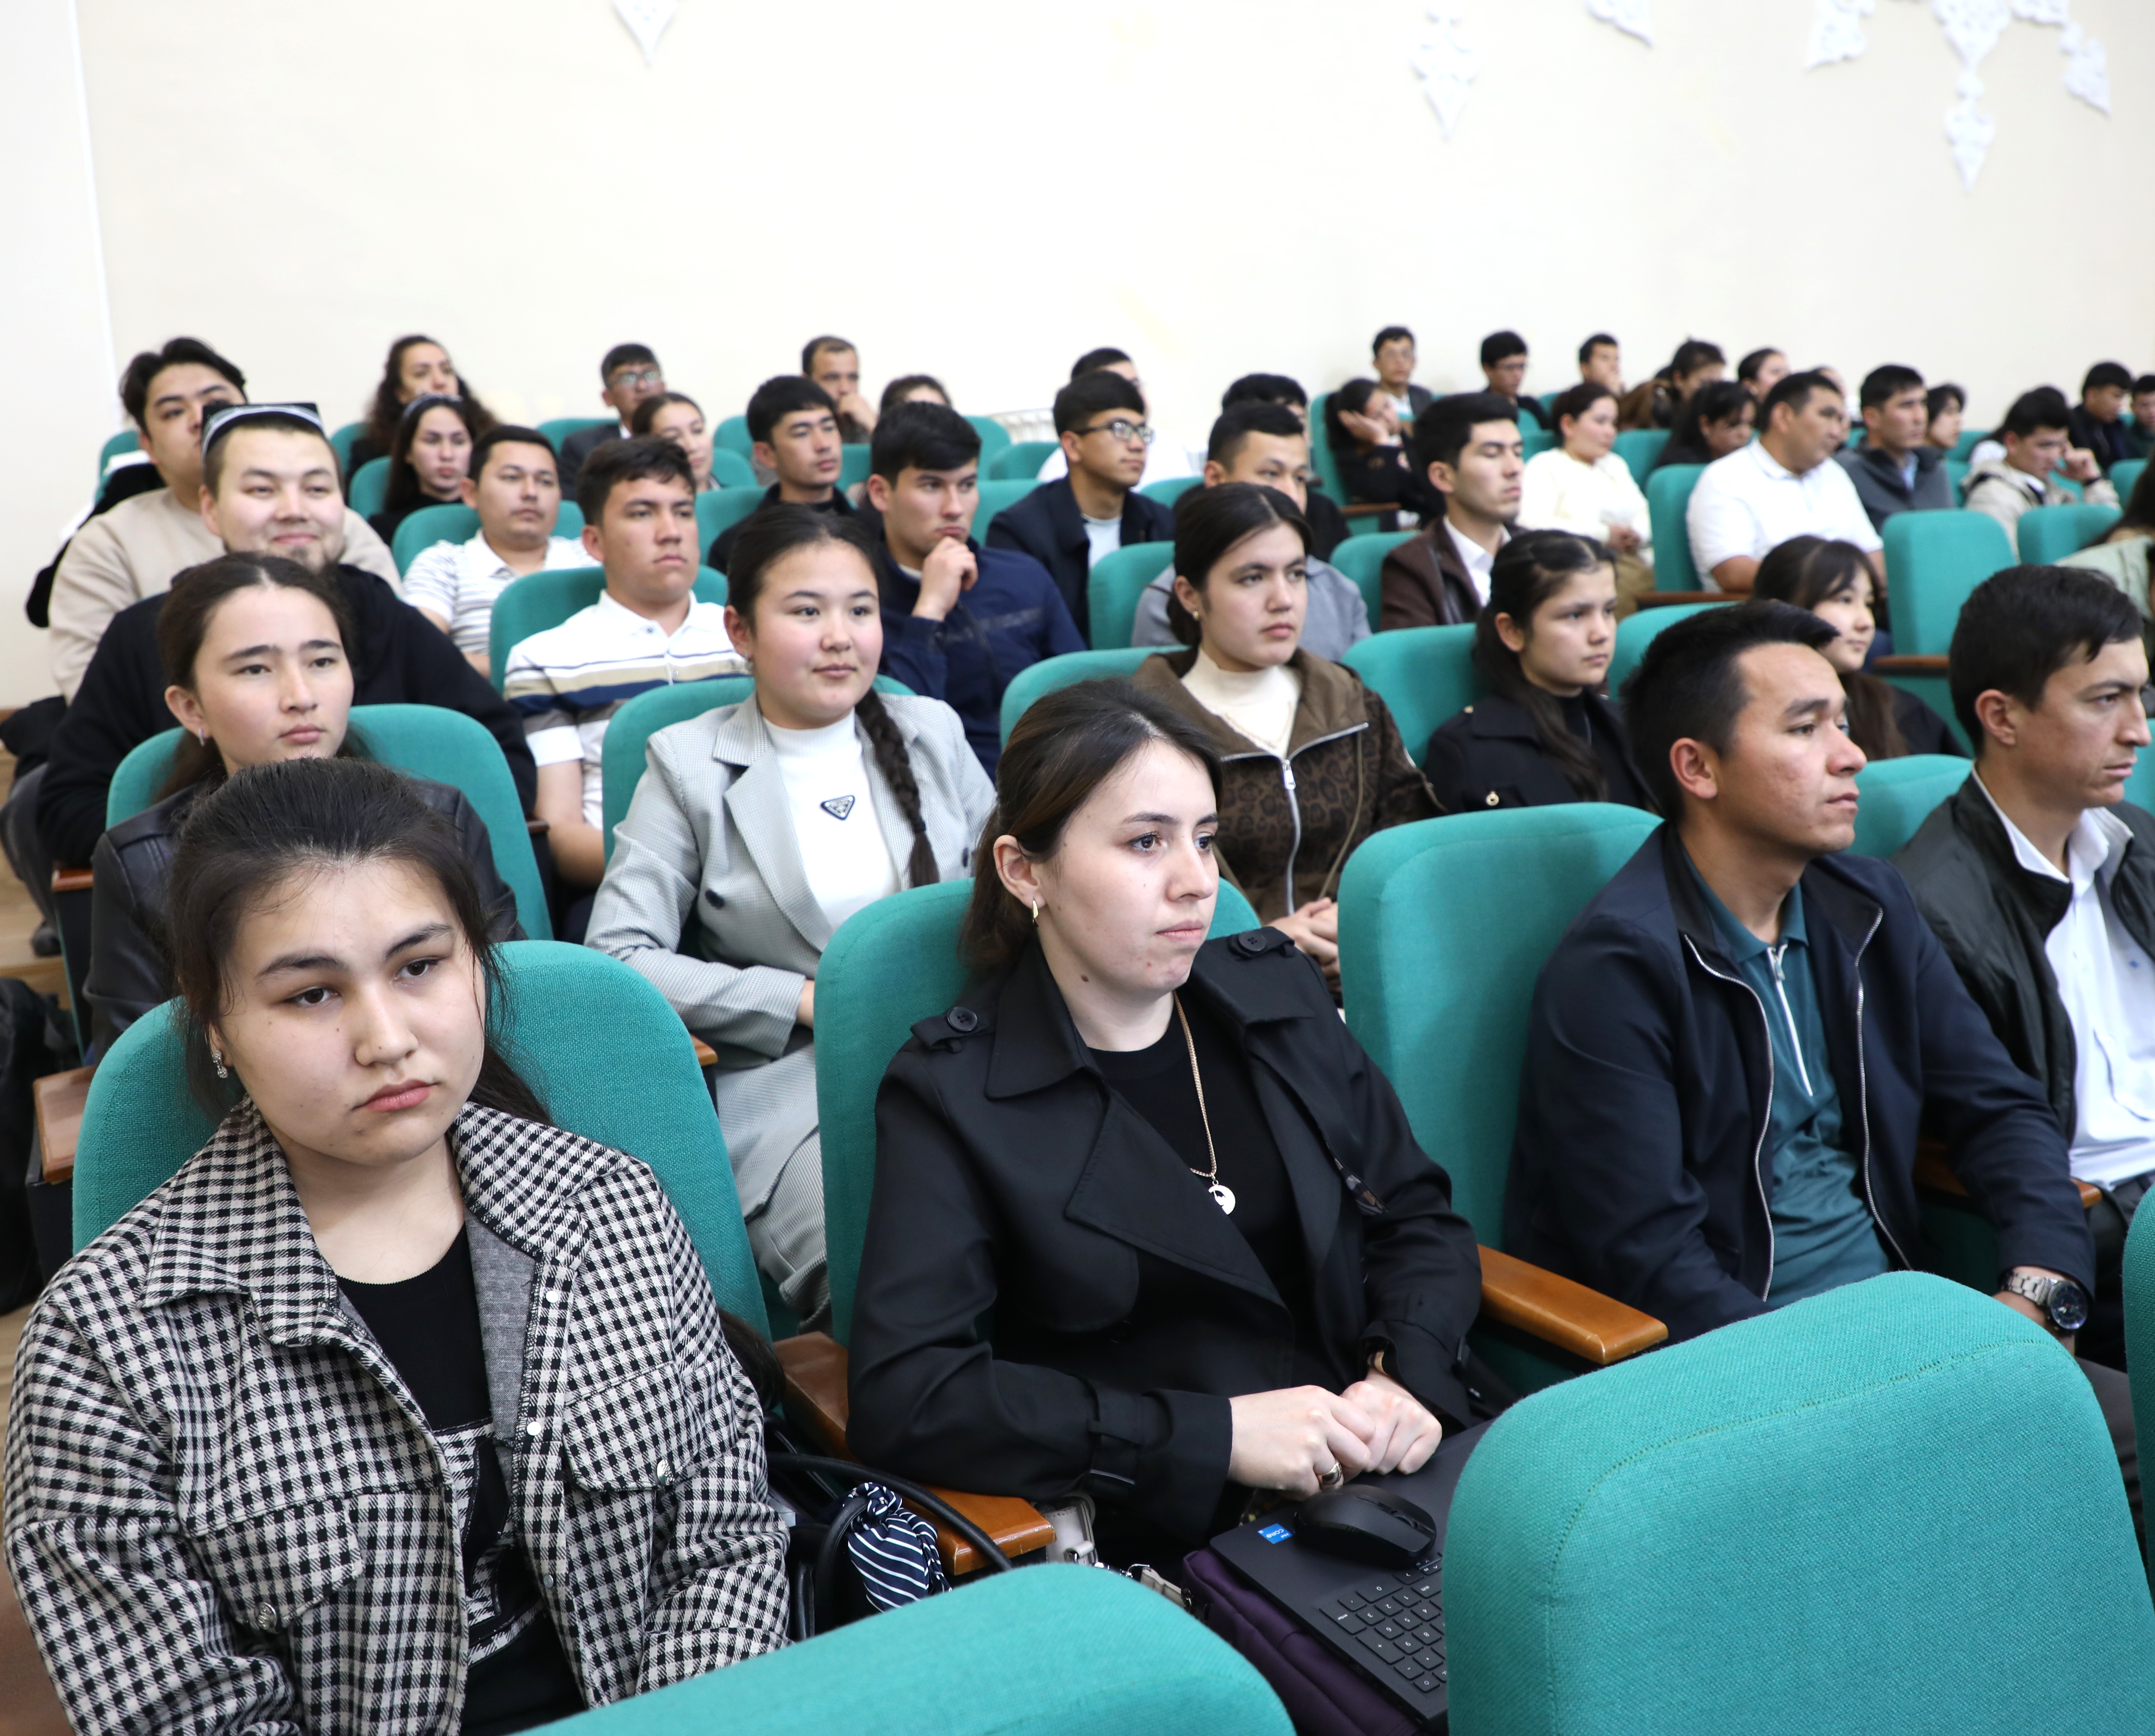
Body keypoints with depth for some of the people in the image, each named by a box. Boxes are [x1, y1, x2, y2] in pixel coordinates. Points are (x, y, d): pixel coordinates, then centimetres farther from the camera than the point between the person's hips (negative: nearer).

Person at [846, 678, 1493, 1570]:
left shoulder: (1277, 990, 11)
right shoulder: (953, 1094, -5)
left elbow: (1422, 1218, 16)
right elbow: (901, 1397, -14)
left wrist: (1406, 1372, -6)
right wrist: (1212, 1435, -17)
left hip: (1402, 1466, 7)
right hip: (1169, 1538, -6)